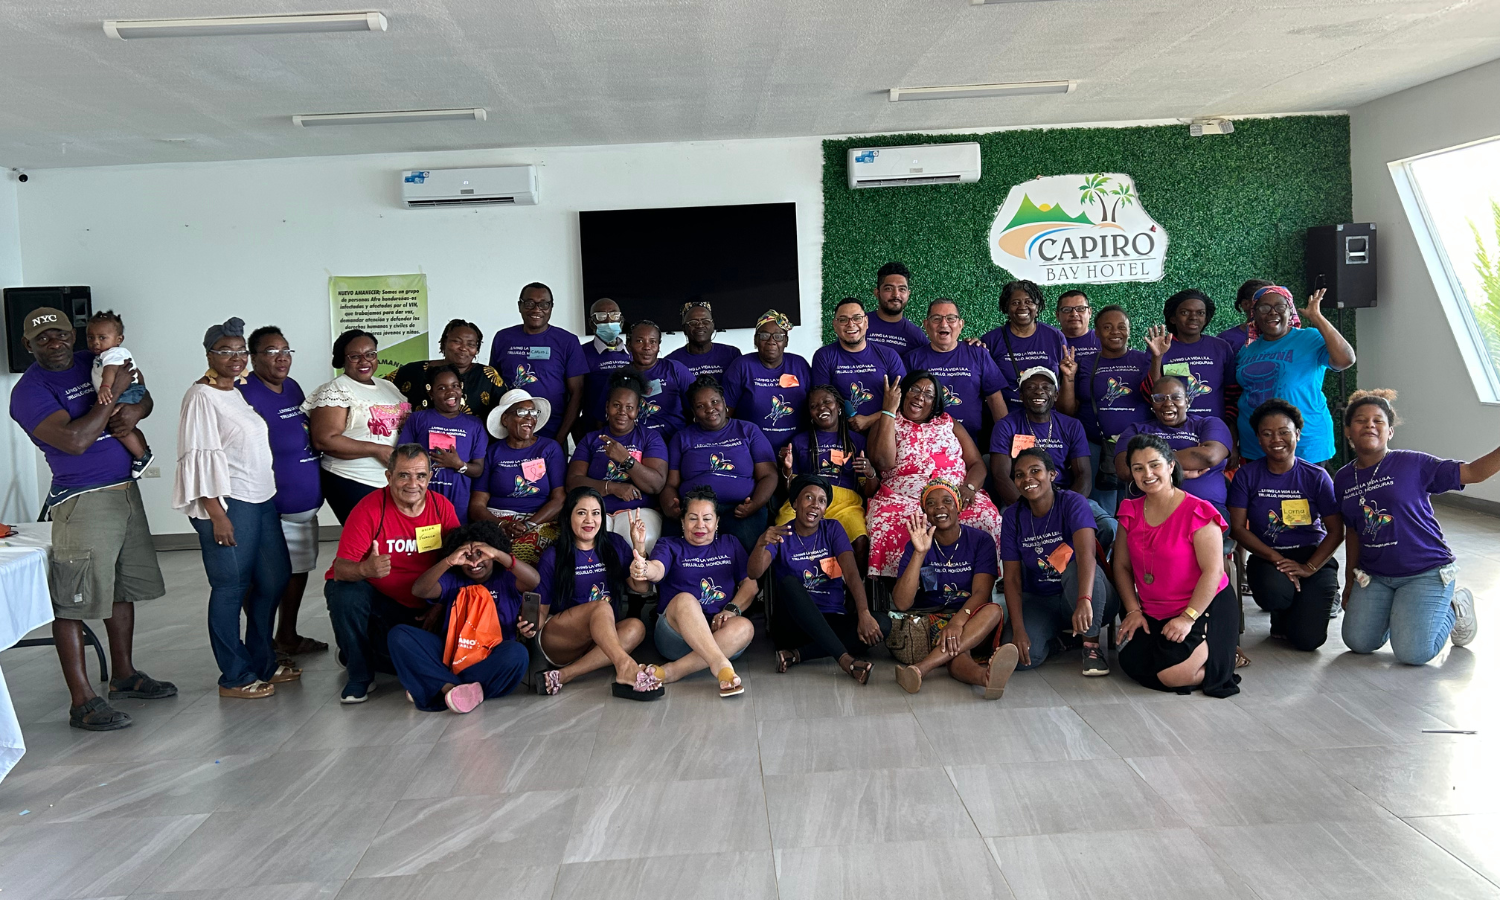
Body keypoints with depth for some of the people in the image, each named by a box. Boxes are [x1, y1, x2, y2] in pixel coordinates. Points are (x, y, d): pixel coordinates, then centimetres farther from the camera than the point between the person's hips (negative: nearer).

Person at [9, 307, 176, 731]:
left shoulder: (93, 362, 8)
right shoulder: (30, 390, -12)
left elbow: (144, 395, 19)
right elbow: (76, 440, -24)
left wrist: (135, 409, -4)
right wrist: (113, 394, -17)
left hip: (126, 491, 8)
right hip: (82, 501, -7)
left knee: (123, 589, 16)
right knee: (73, 602, -4)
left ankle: (124, 675, 30)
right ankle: (82, 701, 0)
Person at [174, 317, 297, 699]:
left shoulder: (239, 393, 16)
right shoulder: (201, 396, -9)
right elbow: (199, 458, -15)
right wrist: (216, 513, -19)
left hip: (262, 499, 9)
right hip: (228, 505, -9)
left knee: (274, 579, 12)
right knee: (231, 589, -2)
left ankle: (263, 663, 26)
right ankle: (234, 678, 8)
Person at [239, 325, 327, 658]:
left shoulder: (292, 387, 12)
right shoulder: (245, 392, -14)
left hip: (306, 504, 9)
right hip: (271, 509, -9)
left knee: (298, 571, 17)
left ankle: (288, 637, 31)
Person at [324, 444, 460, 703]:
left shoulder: (442, 507, -7)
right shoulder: (369, 509, -19)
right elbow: (341, 568, -24)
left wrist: (441, 605, -8)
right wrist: (366, 570, -47)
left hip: (417, 608, 3)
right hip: (370, 593, -3)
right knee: (346, 594, -35)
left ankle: (371, 649, 21)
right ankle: (359, 673, -10)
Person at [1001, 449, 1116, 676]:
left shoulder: (1072, 503, -15)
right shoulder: (1012, 516, -4)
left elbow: (1086, 552, -34)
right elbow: (1012, 578, -6)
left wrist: (1084, 601, -52)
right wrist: (1018, 630, -19)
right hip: (1039, 601, 3)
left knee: (1077, 568, -37)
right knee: (1022, 656, -26)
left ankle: (1091, 643, -14)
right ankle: (1059, 635, 9)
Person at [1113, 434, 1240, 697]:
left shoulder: (1197, 512, -13)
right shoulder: (1131, 512, 6)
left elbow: (1213, 571, -16)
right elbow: (1121, 565, 7)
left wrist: (1188, 617, -21)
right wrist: (1133, 610, -4)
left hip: (1204, 609, -5)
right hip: (1151, 614, 5)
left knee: (1174, 674, -24)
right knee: (1131, 663, -18)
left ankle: (1220, 653, 10)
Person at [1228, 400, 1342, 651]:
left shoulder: (1316, 476, -1)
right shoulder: (1247, 475, -2)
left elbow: (1336, 531, -2)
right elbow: (1237, 528, -6)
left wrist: (1309, 568, -16)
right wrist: (1276, 558, -17)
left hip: (1313, 556, 0)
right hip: (1267, 557, 0)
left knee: (1307, 639, -17)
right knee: (1275, 592, -37)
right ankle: (1280, 618, 4)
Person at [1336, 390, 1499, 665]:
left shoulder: (1412, 464, -9)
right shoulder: (1343, 479, 5)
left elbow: (1472, 472, -11)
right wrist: (1351, 579, 15)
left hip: (1426, 572, -4)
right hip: (1375, 575, 5)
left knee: (1412, 653, -14)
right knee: (1358, 642, -4)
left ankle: (1454, 609, 17)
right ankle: (1394, 611, 27)